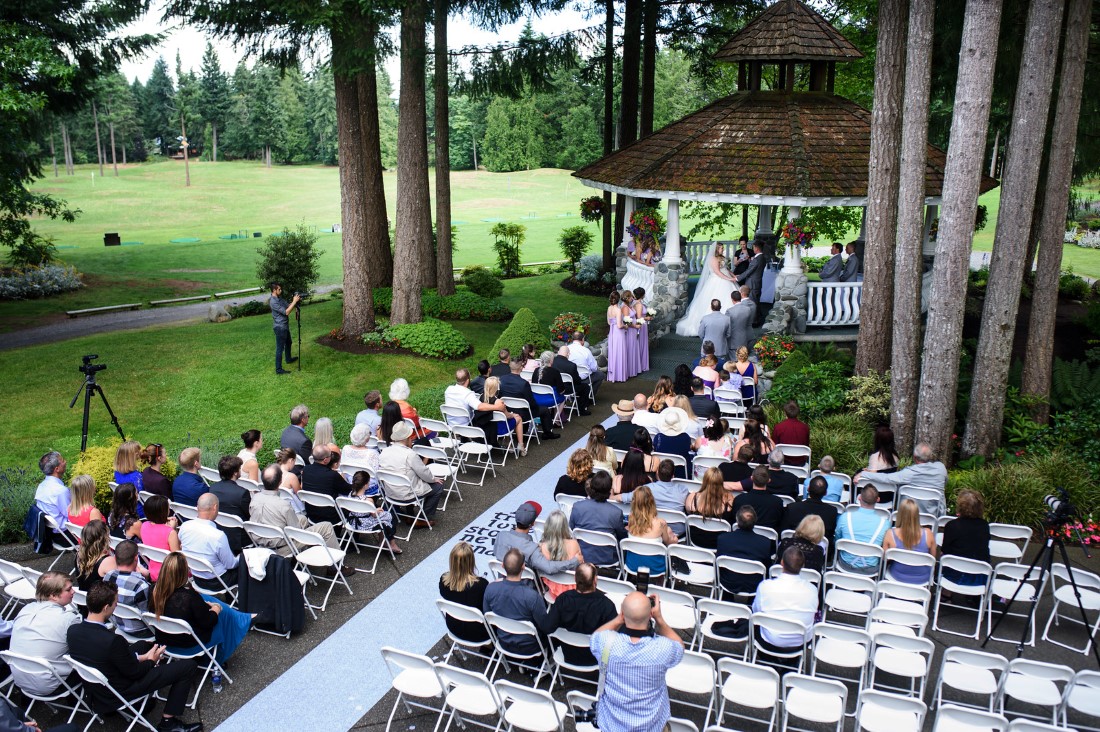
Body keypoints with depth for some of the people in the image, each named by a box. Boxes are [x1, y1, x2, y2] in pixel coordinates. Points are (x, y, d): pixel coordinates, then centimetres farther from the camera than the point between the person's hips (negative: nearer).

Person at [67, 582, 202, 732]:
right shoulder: (113, 640, -36)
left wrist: (141, 657, 4)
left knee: (143, 645, 28)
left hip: (92, 688, 8)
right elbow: (134, 672, -19)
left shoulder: (72, 630, -13)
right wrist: (151, 660, 2)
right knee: (188, 665, -3)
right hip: (118, 693, -8)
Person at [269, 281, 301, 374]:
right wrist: (294, 301, -25)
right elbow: (286, 312, -28)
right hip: (280, 327, -10)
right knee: (280, 348, -3)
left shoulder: (279, 298, 6)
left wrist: (295, 301, -8)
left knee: (288, 343, 29)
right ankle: (278, 369, 3)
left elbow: (288, 306, 11)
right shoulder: (273, 302, -25)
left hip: (285, 326, 10)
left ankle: (288, 359, 51)